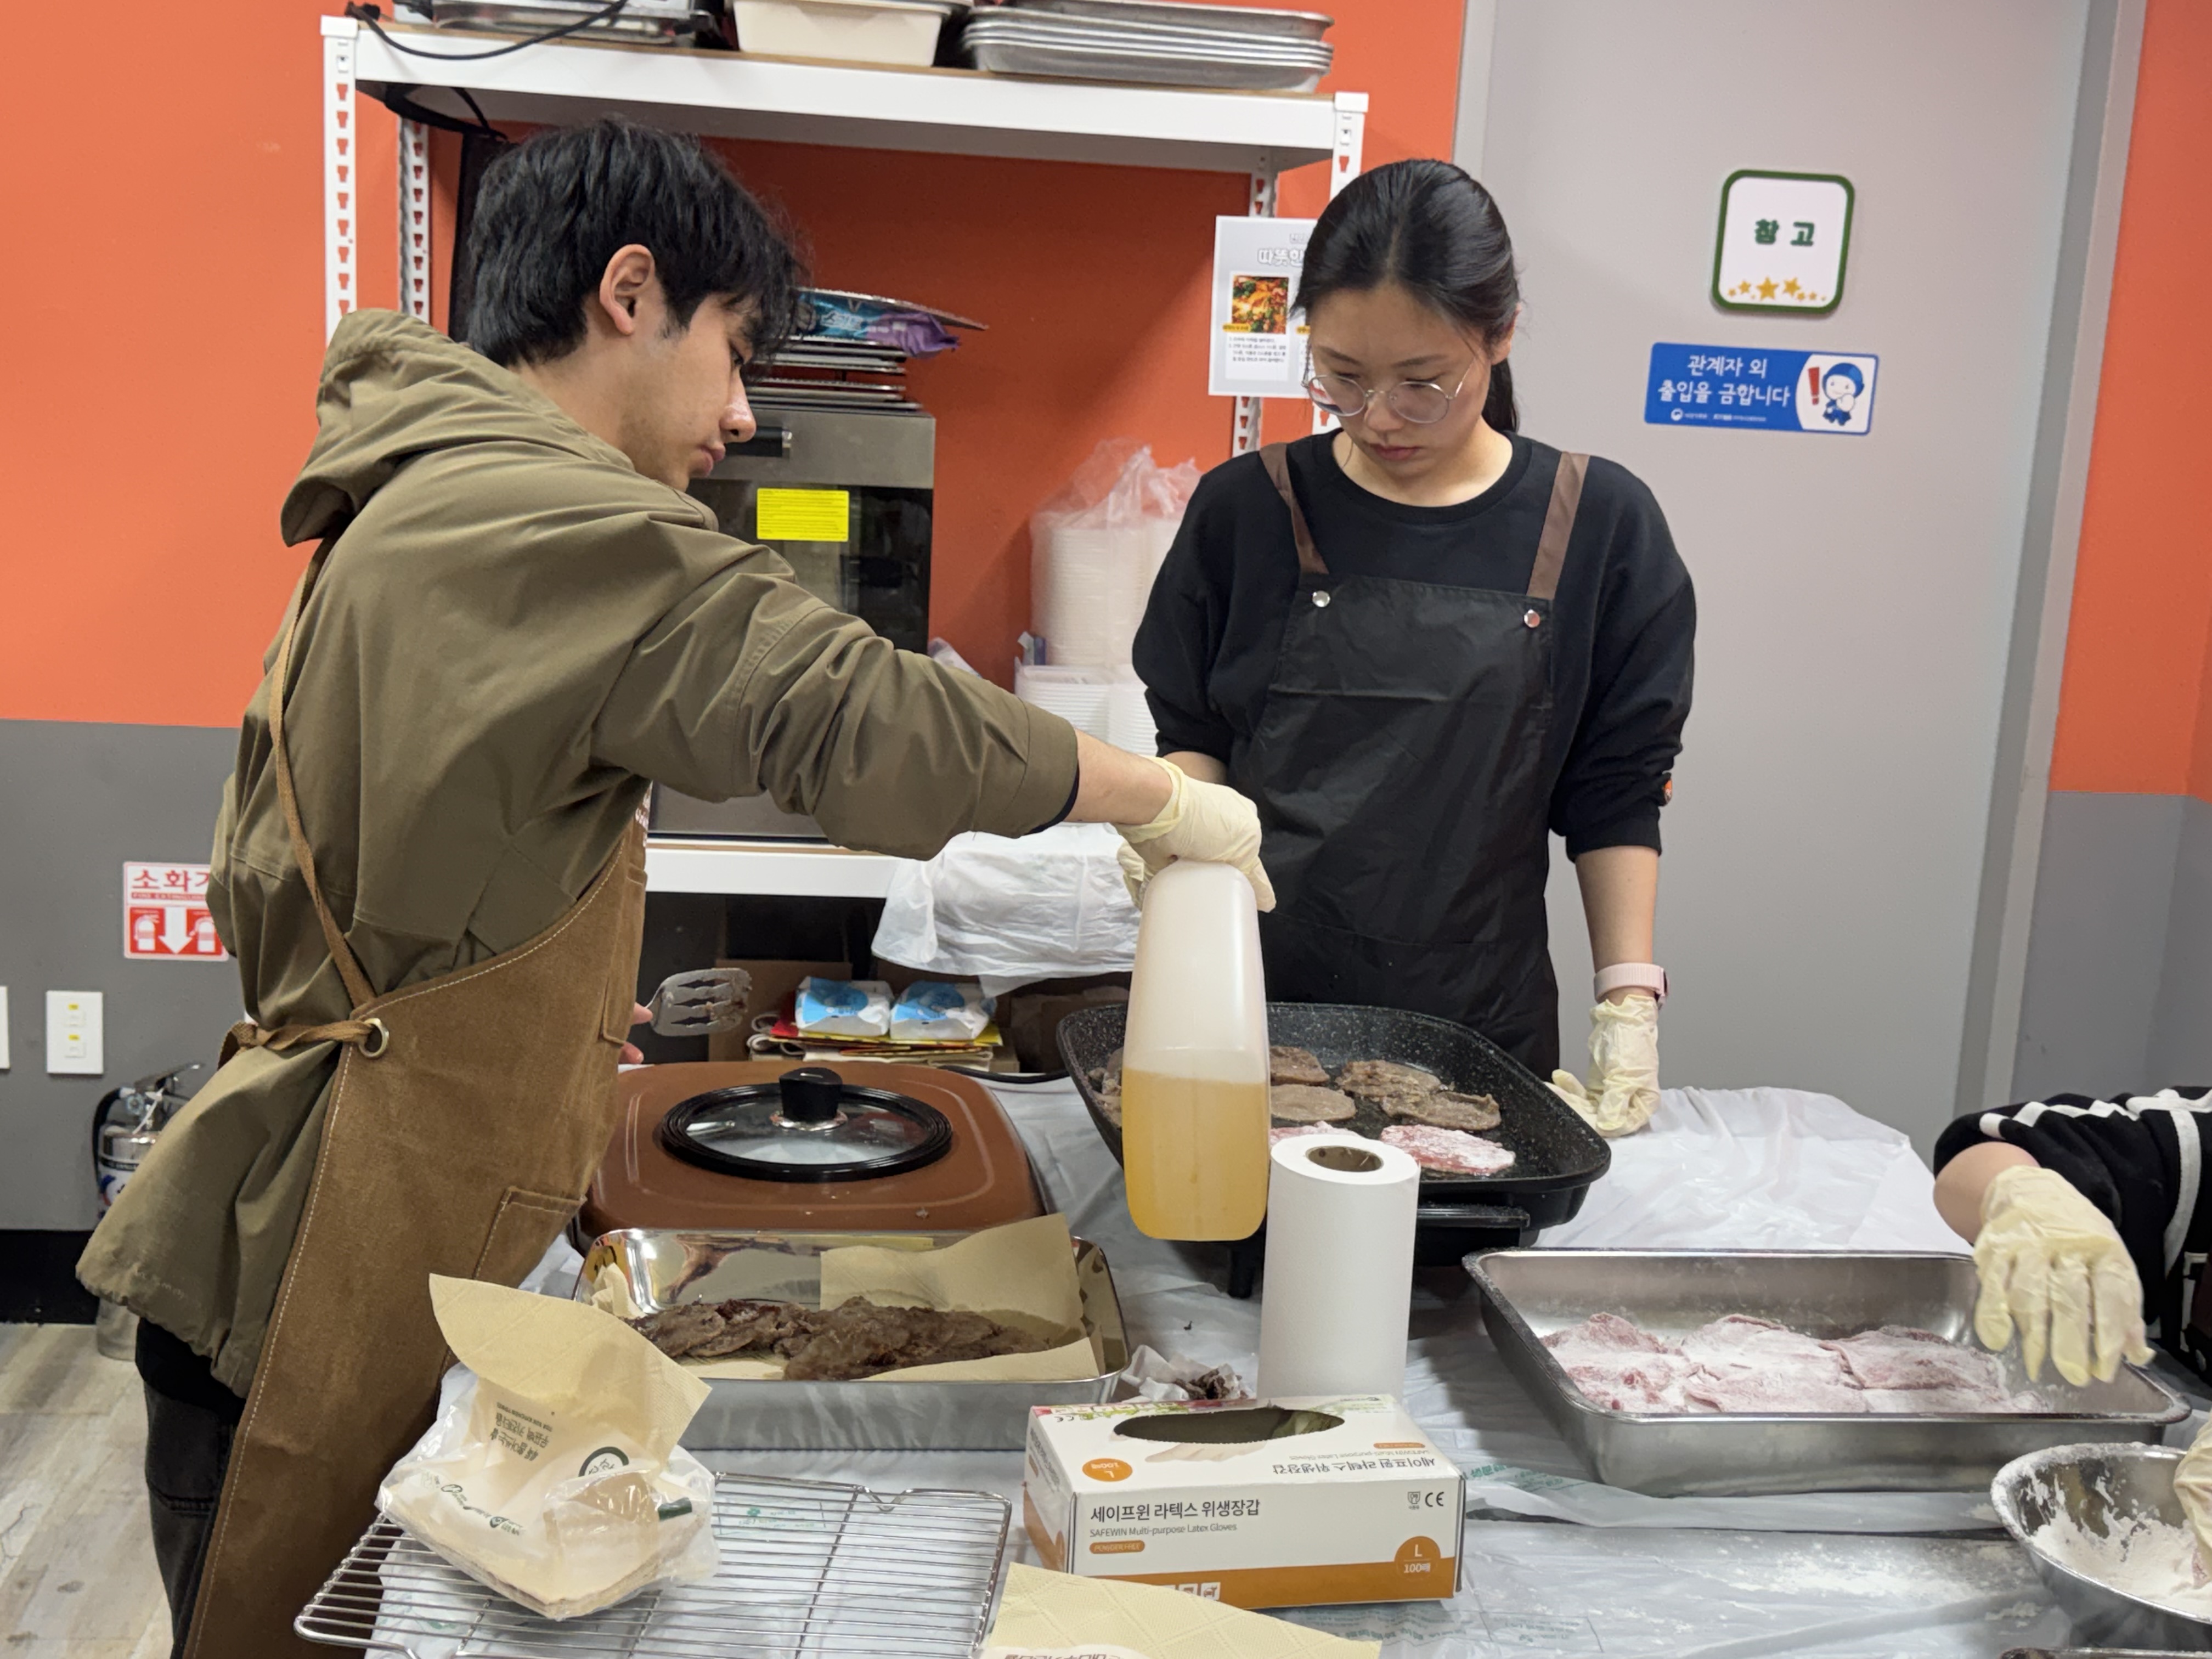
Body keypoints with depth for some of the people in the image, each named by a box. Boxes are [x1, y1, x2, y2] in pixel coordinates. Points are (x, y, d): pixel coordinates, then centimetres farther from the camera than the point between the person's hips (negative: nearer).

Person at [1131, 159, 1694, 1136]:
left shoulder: (1598, 526, -2)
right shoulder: (1245, 509, 0)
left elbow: (1617, 796, 2)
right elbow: (1192, 735, 8)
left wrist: (1629, 1002, -4)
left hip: (1479, 1024, 0)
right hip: (1253, 997, 1)